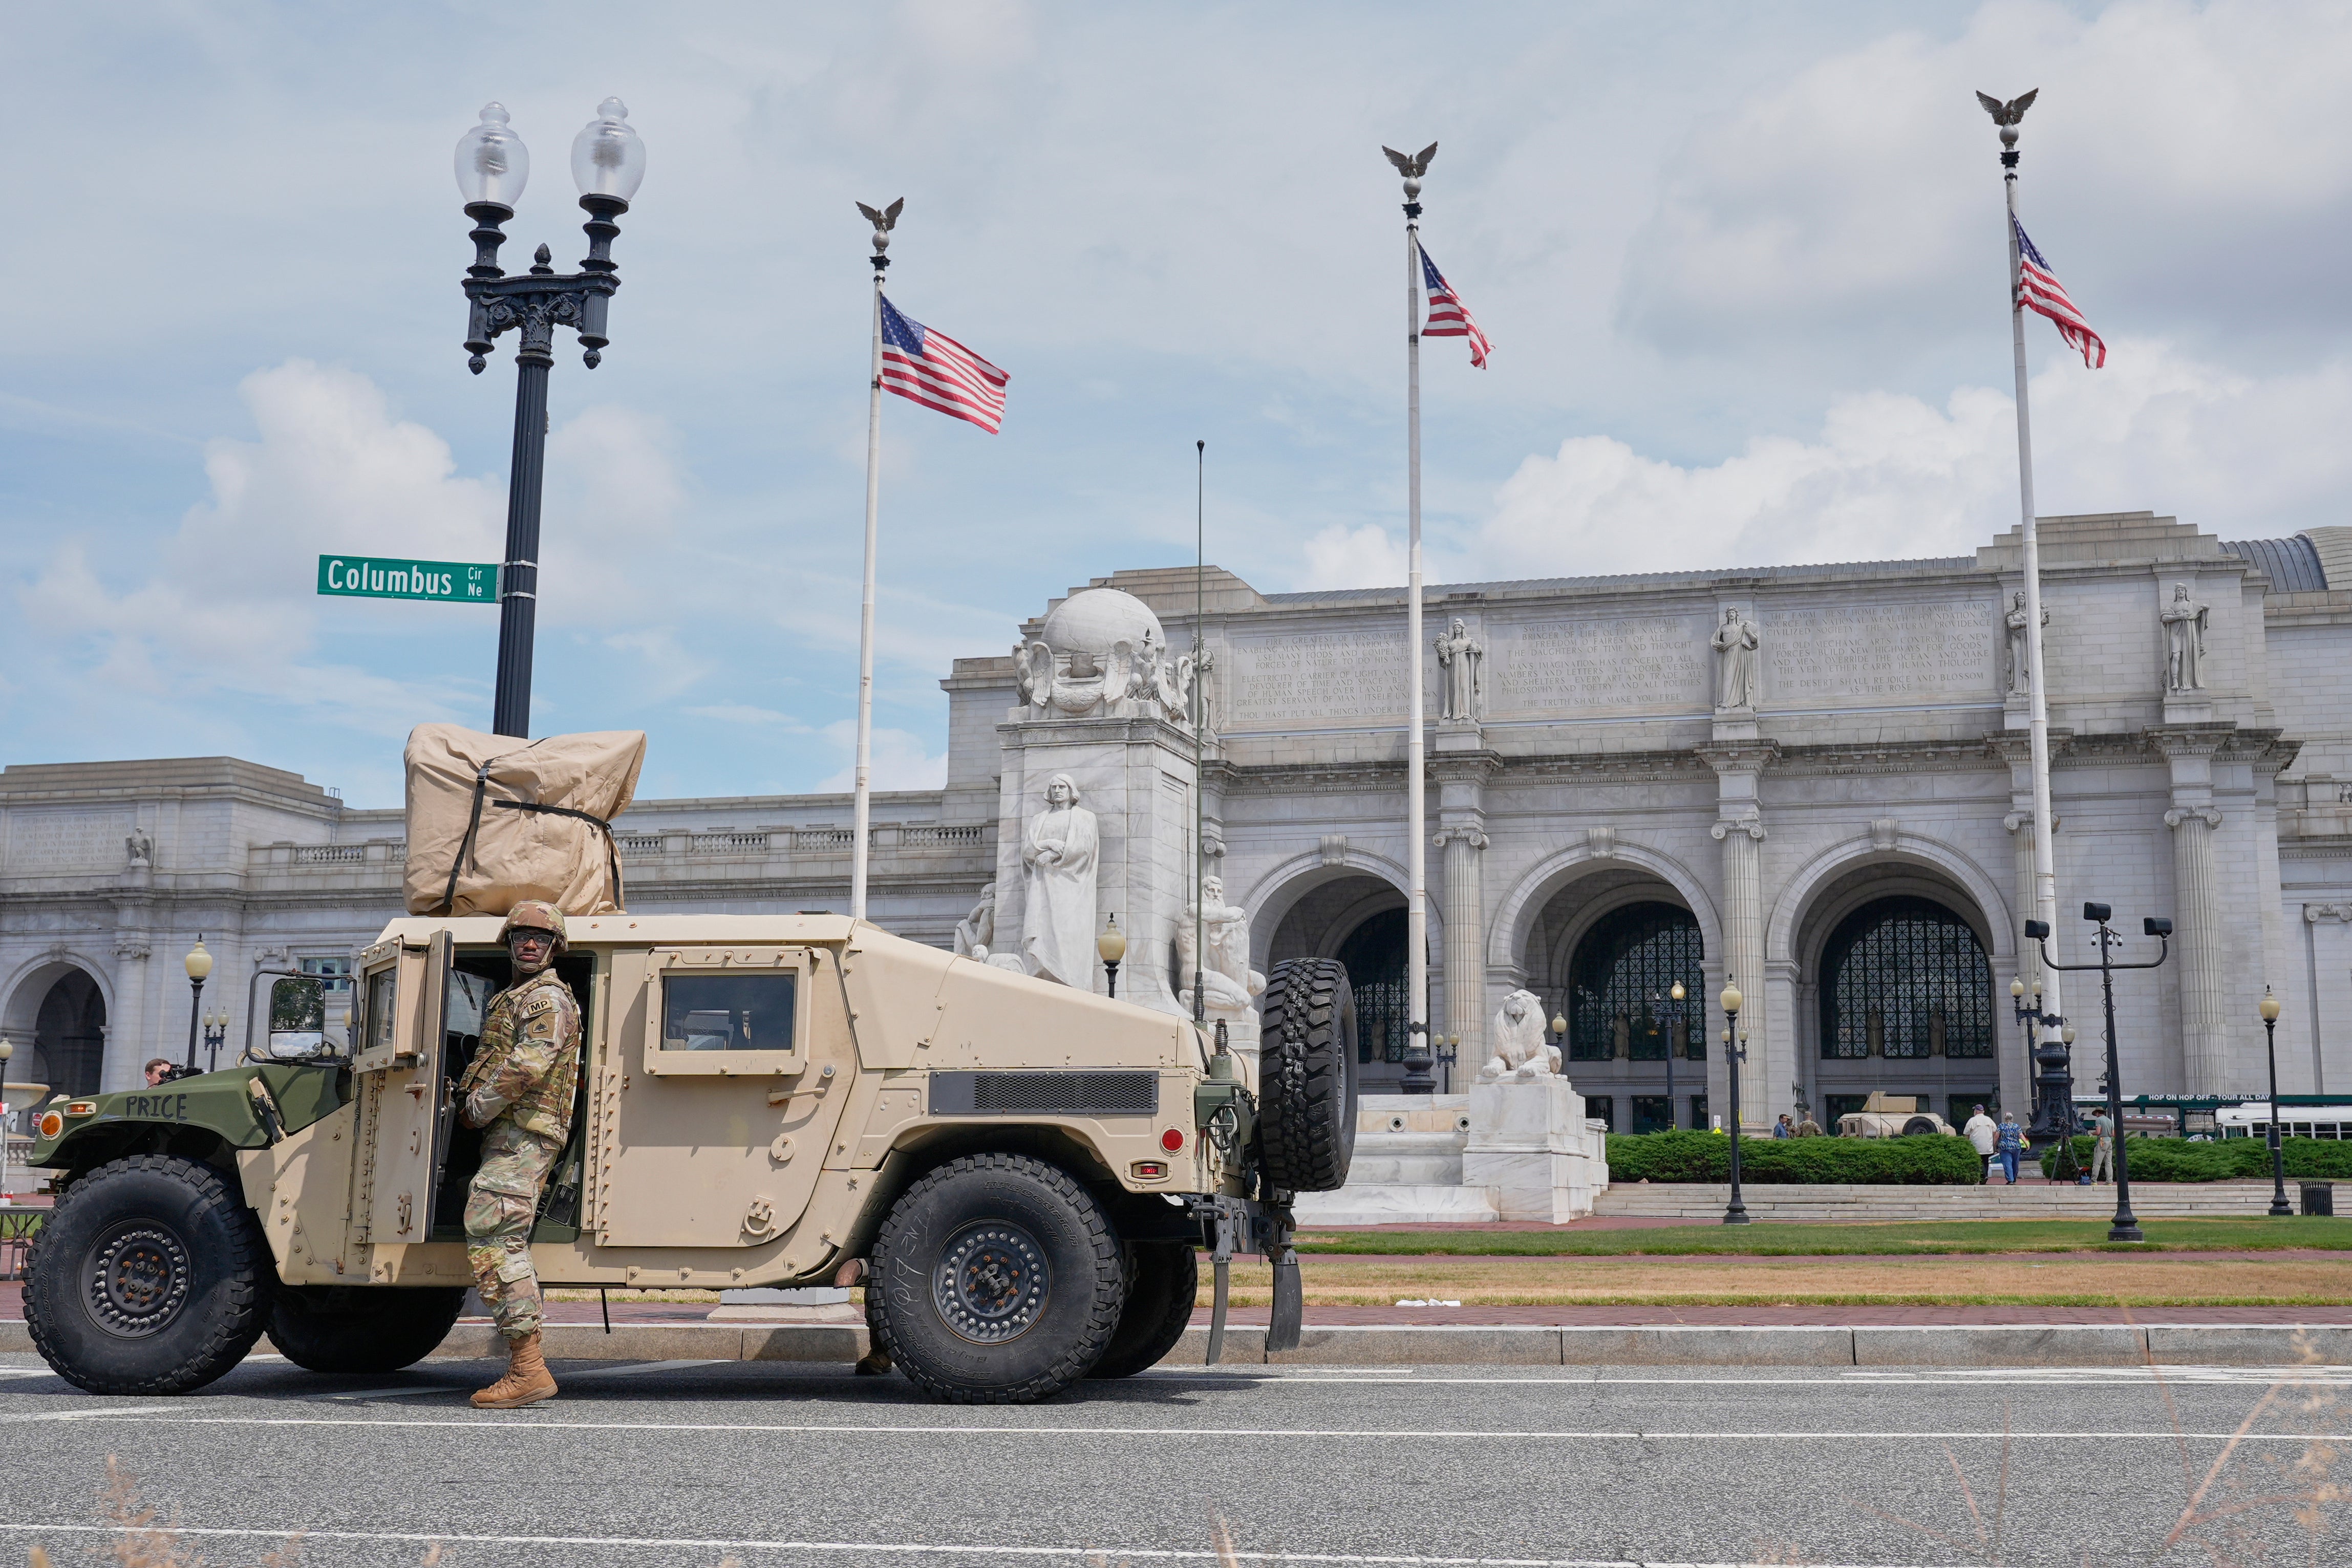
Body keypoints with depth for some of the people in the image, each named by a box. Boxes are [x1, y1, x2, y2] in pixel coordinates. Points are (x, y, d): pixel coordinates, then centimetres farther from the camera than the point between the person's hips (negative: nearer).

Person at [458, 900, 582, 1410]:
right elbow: (491, 1061, 31)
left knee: (492, 1241, -17)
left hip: (523, 1135, -11)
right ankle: (526, 1364, 19)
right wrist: (468, 1093, 12)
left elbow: (527, 1066, -21)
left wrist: (476, 1108, -11)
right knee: (505, 1242, 14)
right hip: (512, 1136, 11)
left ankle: (527, 1369, -19)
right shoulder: (511, 998, 23)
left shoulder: (548, 999, -9)